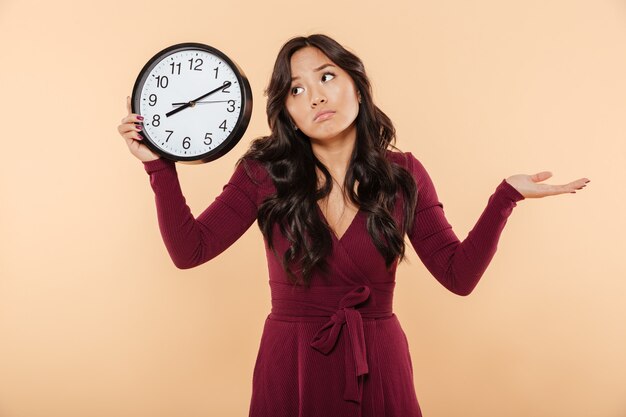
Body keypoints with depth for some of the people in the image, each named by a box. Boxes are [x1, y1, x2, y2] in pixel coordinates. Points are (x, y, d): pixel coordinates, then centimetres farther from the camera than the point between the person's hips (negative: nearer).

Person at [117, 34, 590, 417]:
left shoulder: (403, 173, -3)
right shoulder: (265, 173, -6)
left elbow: (459, 274, -4)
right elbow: (189, 249, -9)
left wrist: (506, 196, -12)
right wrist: (161, 165, -16)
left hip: (378, 366, 1)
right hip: (291, 365, 0)